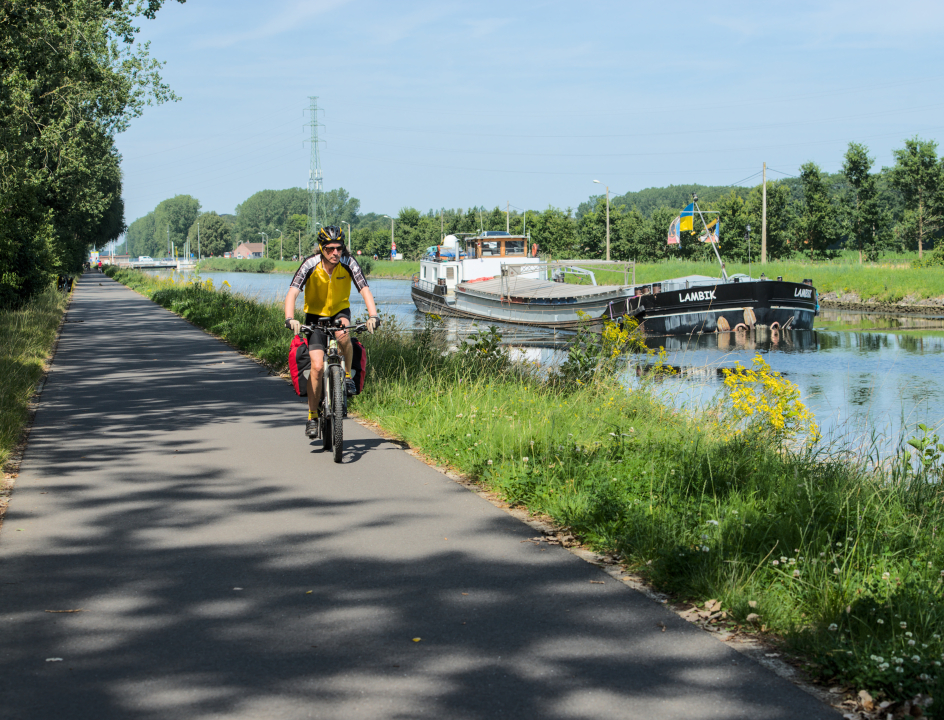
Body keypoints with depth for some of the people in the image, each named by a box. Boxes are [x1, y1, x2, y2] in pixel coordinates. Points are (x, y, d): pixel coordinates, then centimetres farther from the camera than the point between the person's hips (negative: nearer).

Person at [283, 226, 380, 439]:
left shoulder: (348, 263, -19)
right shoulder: (310, 265, -23)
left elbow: (365, 290, -25)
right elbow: (292, 293, -30)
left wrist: (373, 316, -42)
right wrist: (290, 319, -48)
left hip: (340, 311, 1)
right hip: (316, 314, -1)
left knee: (342, 333, -36)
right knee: (317, 366, -14)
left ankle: (348, 375, -11)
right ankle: (312, 416, 1)